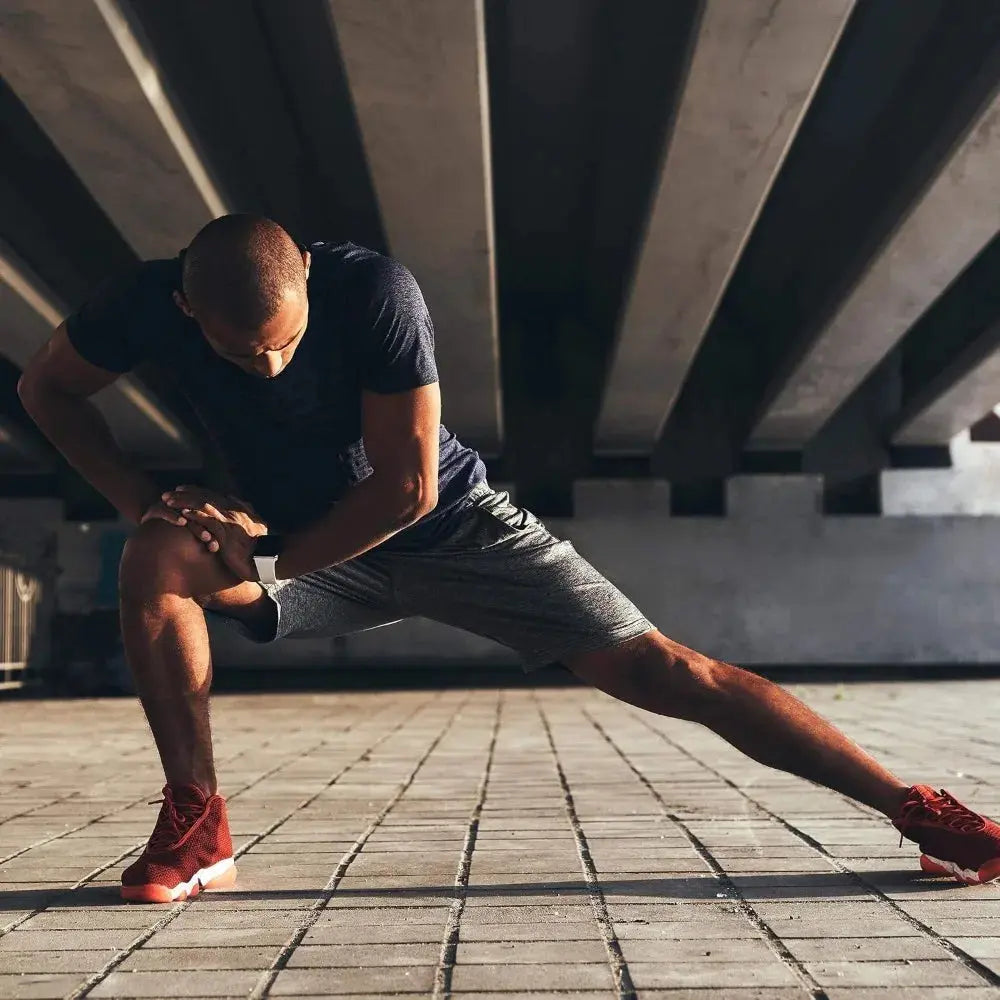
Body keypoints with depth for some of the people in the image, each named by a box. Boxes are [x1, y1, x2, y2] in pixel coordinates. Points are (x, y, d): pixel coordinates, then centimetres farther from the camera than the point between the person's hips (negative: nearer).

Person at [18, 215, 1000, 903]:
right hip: (302, 542, 3)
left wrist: (266, 560, -23)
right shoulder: (150, 306, -19)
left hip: (452, 527, -3)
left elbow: (407, 486, -26)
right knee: (156, 561, -26)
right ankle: (196, 829, -13)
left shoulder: (373, 291, -30)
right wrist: (140, 499, -13)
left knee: (659, 668, -14)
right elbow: (45, 388, 0)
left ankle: (917, 808, -9)